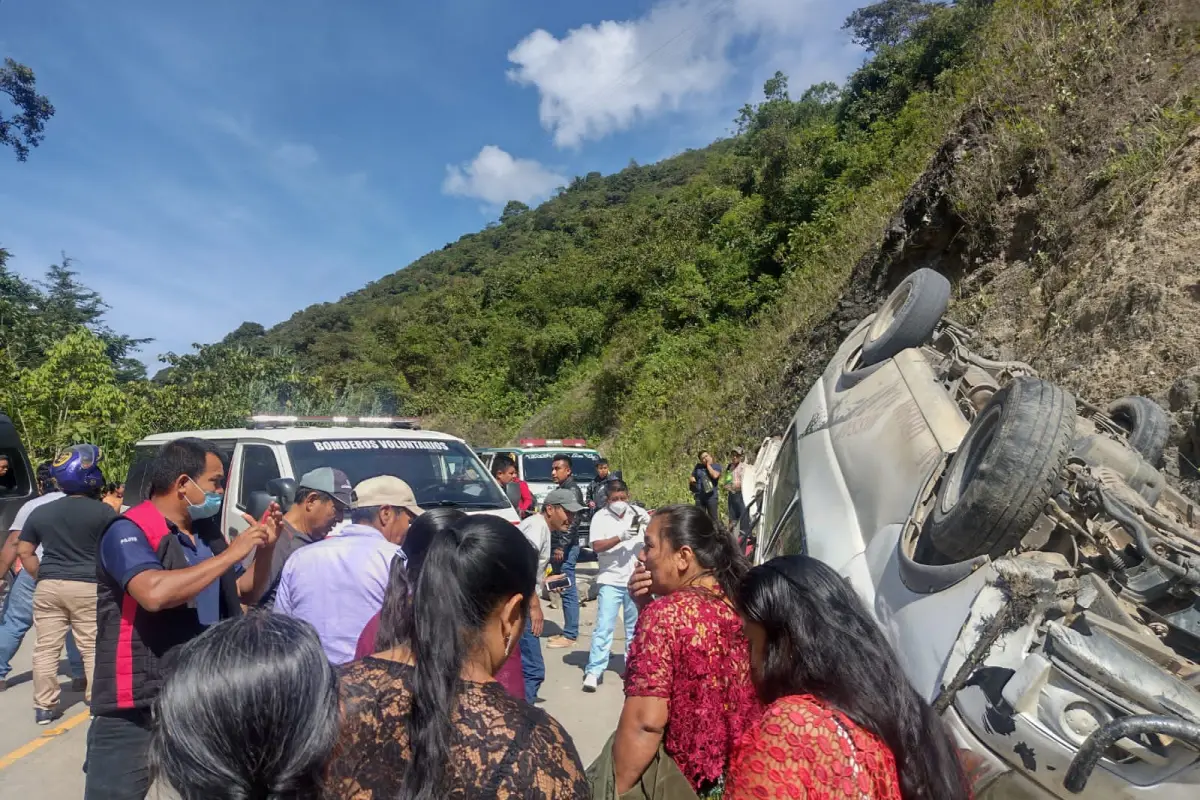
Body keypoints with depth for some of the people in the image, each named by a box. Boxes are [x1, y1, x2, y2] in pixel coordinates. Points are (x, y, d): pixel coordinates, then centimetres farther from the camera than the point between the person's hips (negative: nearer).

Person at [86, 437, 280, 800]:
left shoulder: (207, 533, 7)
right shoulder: (129, 532, -15)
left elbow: (247, 594, 13)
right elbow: (155, 593, -33)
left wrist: (265, 548, -4)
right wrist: (231, 554, -25)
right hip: (136, 713, -7)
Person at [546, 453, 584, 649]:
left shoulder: (572, 490, -11)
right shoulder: (561, 489, 17)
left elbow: (573, 521, -20)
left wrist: (561, 547, -21)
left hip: (566, 548, -9)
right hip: (558, 546, 9)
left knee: (568, 591, -4)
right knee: (565, 591, 13)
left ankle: (570, 636, 2)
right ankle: (568, 631, 21)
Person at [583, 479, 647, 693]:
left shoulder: (638, 512, 1)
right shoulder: (600, 517, -6)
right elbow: (597, 546, -14)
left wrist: (649, 524, -16)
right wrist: (620, 537, -26)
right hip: (611, 581, -3)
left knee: (635, 626, 16)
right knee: (604, 626, -5)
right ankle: (593, 671, 2)